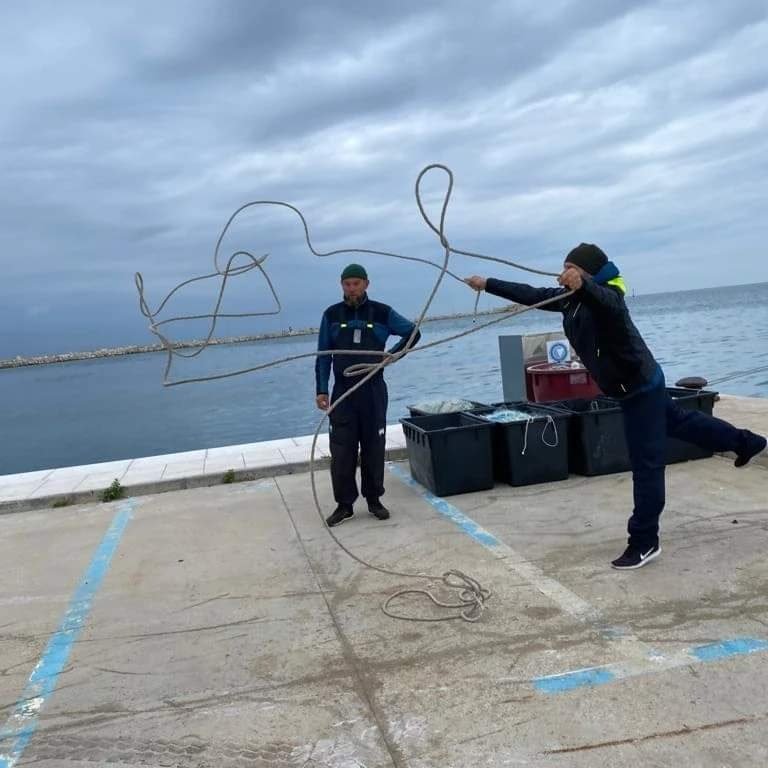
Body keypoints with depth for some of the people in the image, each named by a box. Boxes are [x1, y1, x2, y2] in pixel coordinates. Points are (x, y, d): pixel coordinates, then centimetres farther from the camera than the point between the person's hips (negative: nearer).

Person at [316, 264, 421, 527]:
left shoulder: (382, 312, 0)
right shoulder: (332, 315, 2)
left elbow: (413, 332, 9)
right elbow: (323, 356, 4)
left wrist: (392, 355, -3)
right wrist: (321, 390, -3)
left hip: (373, 391, 0)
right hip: (342, 392, 0)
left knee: (374, 447, 7)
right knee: (341, 450, -1)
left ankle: (374, 499, 21)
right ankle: (344, 504, 10)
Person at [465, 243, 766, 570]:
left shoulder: (606, 295, -26)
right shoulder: (570, 298, -1)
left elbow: (607, 302, -51)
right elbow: (531, 295, 5)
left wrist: (581, 284, -72)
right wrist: (488, 284, 4)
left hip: (640, 388, -10)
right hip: (638, 385, 10)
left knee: (646, 467, -3)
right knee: (679, 422, 30)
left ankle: (644, 543, 6)